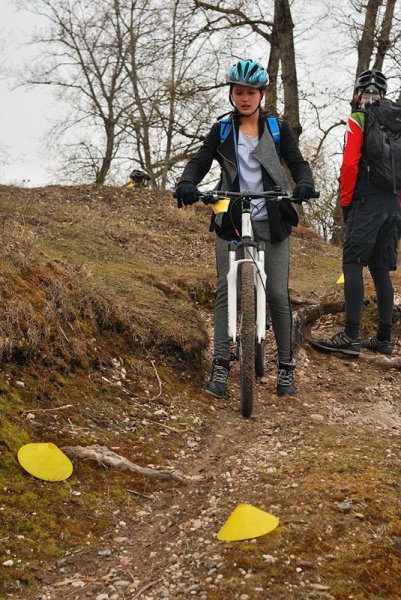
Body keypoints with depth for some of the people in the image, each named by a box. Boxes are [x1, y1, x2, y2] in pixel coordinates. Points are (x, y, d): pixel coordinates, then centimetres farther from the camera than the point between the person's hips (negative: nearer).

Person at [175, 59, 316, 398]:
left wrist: (305, 184, -25)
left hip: (272, 223, 0)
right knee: (225, 290, -8)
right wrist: (187, 184, -25)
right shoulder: (222, 130, 8)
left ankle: (286, 366, 11)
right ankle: (220, 366, -2)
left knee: (278, 294, -2)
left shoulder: (278, 128, 7)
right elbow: (201, 161, -2)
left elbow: (297, 163, -1)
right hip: (231, 222, 1)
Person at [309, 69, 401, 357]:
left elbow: (350, 164, -13)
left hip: (366, 202, -7)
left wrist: (345, 203, -6)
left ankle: (351, 336, -18)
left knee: (353, 266, -10)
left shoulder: (358, 120, -2)